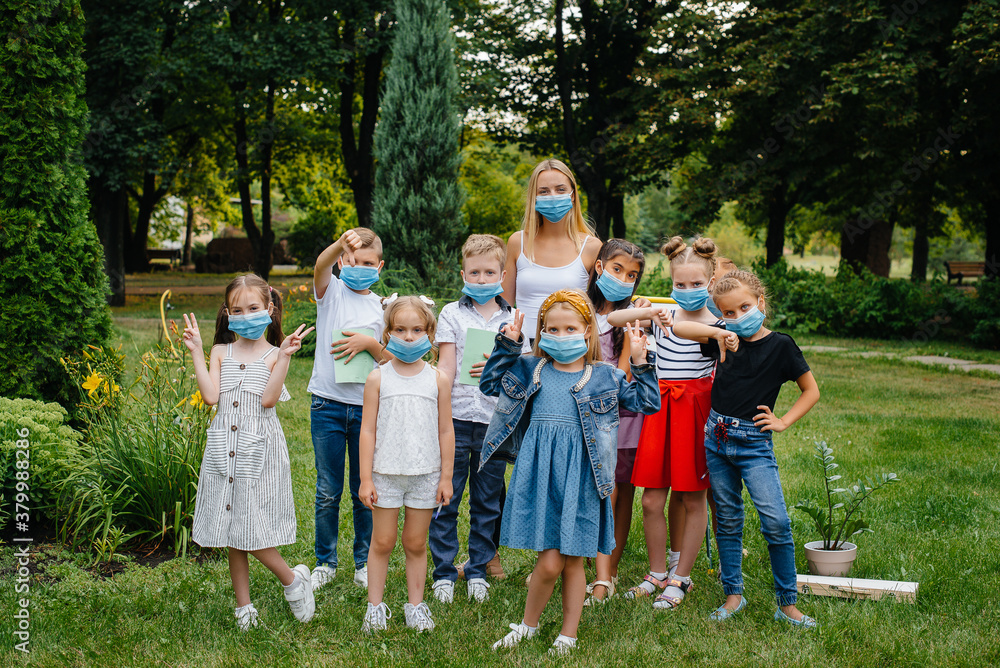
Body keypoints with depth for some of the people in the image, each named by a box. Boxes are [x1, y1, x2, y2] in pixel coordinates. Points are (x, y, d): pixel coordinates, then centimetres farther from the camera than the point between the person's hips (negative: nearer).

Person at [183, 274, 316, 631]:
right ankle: (244, 607, 20)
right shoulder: (221, 353, 8)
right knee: (233, 535, 9)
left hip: (259, 450, -4)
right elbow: (211, 396, -6)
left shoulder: (274, 355, -1)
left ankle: (293, 579, 18)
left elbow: (268, 399, -15)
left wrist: (284, 357, -19)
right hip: (224, 450, 4)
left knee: (252, 530, -7)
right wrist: (196, 352, -4)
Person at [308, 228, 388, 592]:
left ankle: (364, 562, 23)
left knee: (365, 490, 9)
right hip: (328, 404, -1)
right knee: (328, 491, 6)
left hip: (367, 406, 2)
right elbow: (321, 266, -22)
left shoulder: (381, 307, 7)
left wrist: (369, 343, -15)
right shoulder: (332, 291, 1)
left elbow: (390, 359, 4)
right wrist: (342, 242, -42)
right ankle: (325, 562, 20)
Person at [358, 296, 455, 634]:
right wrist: (365, 478, -4)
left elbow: (445, 431, 4)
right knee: (382, 542, 6)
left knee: (416, 543, 10)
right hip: (385, 474, -1)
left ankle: (415, 604, 23)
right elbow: (368, 430, -1)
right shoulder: (378, 378, -2)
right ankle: (375, 606, 18)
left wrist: (446, 477, 3)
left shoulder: (438, 380, 1)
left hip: (425, 475, 1)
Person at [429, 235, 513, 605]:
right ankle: (444, 572, 14)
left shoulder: (512, 320, 9)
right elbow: (446, 367, 1)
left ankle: (478, 570, 22)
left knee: (487, 502, 9)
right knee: (446, 500, 2)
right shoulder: (452, 314, 5)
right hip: (456, 420, -1)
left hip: (496, 421, 2)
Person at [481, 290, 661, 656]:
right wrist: (507, 345, 6)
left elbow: (647, 403, 7)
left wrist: (640, 363, -4)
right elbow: (490, 383, 15)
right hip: (539, 473, 0)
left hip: (579, 478, 0)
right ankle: (527, 625, 19)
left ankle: (568, 635, 24)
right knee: (550, 562, -6)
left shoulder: (604, 376, 7)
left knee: (573, 561, 9)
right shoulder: (529, 369, 10)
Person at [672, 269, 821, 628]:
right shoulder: (725, 341, 4)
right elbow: (678, 328, -6)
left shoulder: (779, 345, -4)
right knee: (728, 520, 11)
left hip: (754, 442, -4)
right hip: (717, 436, 4)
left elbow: (811, 391, 5)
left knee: (777, 523, -10)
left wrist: (783, 421, -4)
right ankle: (733, 595, 23)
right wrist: (717, 332, -20)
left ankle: (787, 604, 1)